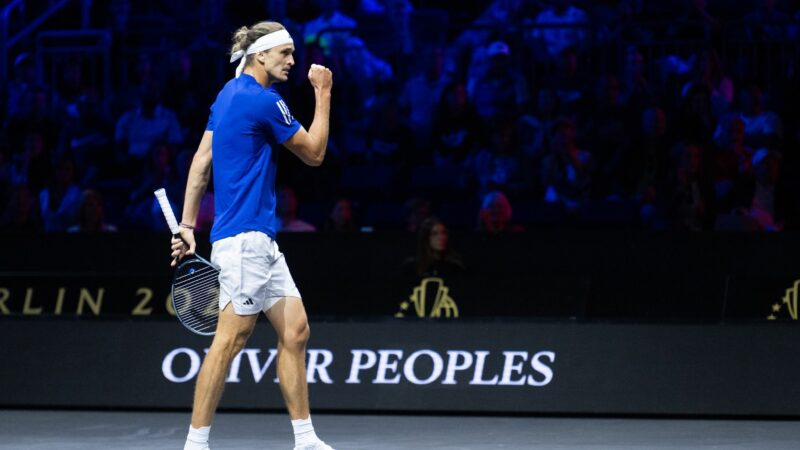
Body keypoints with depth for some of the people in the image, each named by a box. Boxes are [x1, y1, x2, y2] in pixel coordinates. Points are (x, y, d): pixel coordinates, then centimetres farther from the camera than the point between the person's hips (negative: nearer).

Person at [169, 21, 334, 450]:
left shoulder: (230, 94, 15)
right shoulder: (264, 101, -13)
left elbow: (200, 161, 15)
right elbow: (314, 154, -3)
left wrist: (187, 226, 14)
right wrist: (323, 95, 4)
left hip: (261, 238, 10)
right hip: (245, 237, -10)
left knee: (294, 330, 8)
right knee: (231, 337, -9)